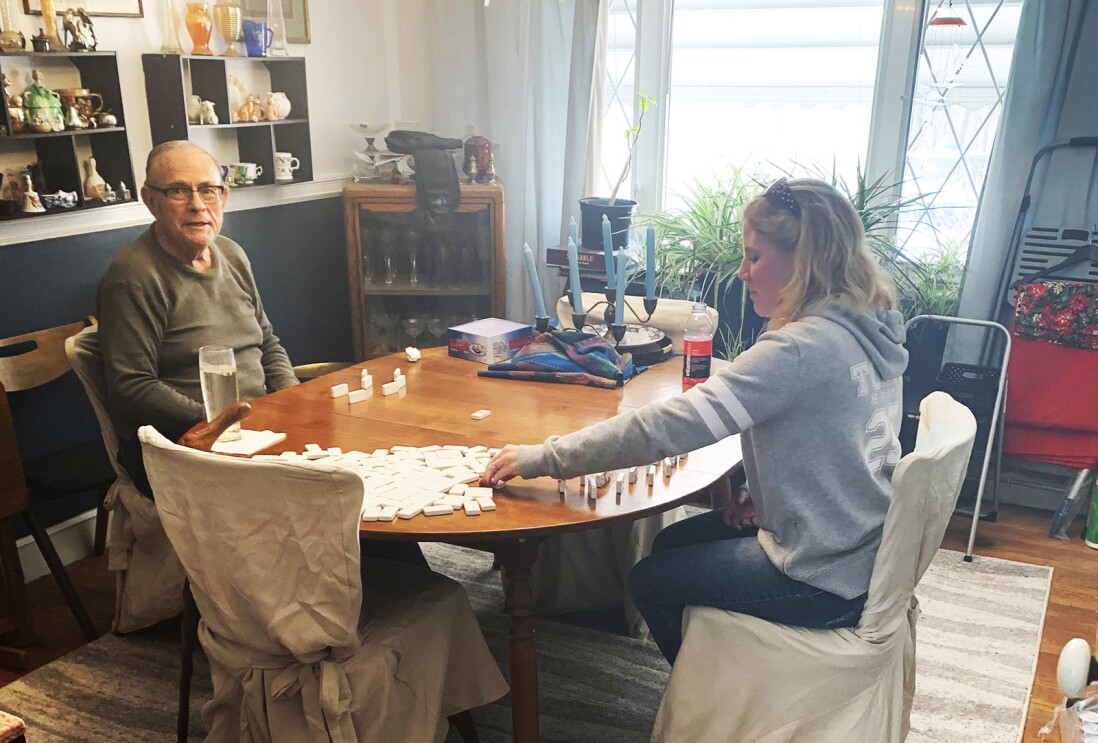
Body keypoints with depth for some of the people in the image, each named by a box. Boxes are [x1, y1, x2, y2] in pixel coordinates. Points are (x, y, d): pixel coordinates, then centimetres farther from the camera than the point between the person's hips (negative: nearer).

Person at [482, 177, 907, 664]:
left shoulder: (800, 349, -28)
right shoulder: (866, 330, 2)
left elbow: (669, 425, -31)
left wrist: (544, 458, -24)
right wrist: (764, 496, 0)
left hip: (827, 577, -9)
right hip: (860, 546, 9)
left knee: (651, 583, 7)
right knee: (670, 543, 19)